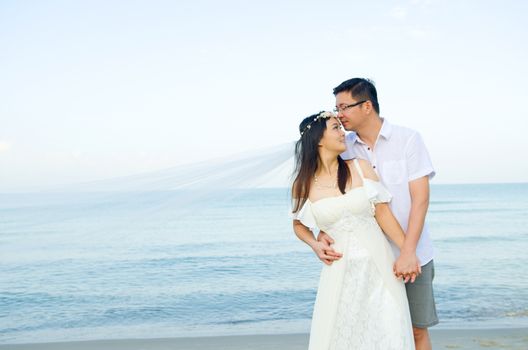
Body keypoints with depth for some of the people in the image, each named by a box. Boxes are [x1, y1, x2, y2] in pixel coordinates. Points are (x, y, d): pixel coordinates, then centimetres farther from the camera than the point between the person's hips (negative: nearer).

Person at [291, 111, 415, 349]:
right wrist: (316, 245, -2)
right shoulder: (303, 185, -1)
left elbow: (383, 212, -1)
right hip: (340, 271, 0)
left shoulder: (361, 167, -1)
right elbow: (299, 225, 15)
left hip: (377, 266, 0)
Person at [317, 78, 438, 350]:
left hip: (411, 257, -2)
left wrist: (408, 252, -20)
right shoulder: (344, 149, 2)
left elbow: (420, 198, -10)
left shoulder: (408, 139, -5)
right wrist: (322, 236, -15)